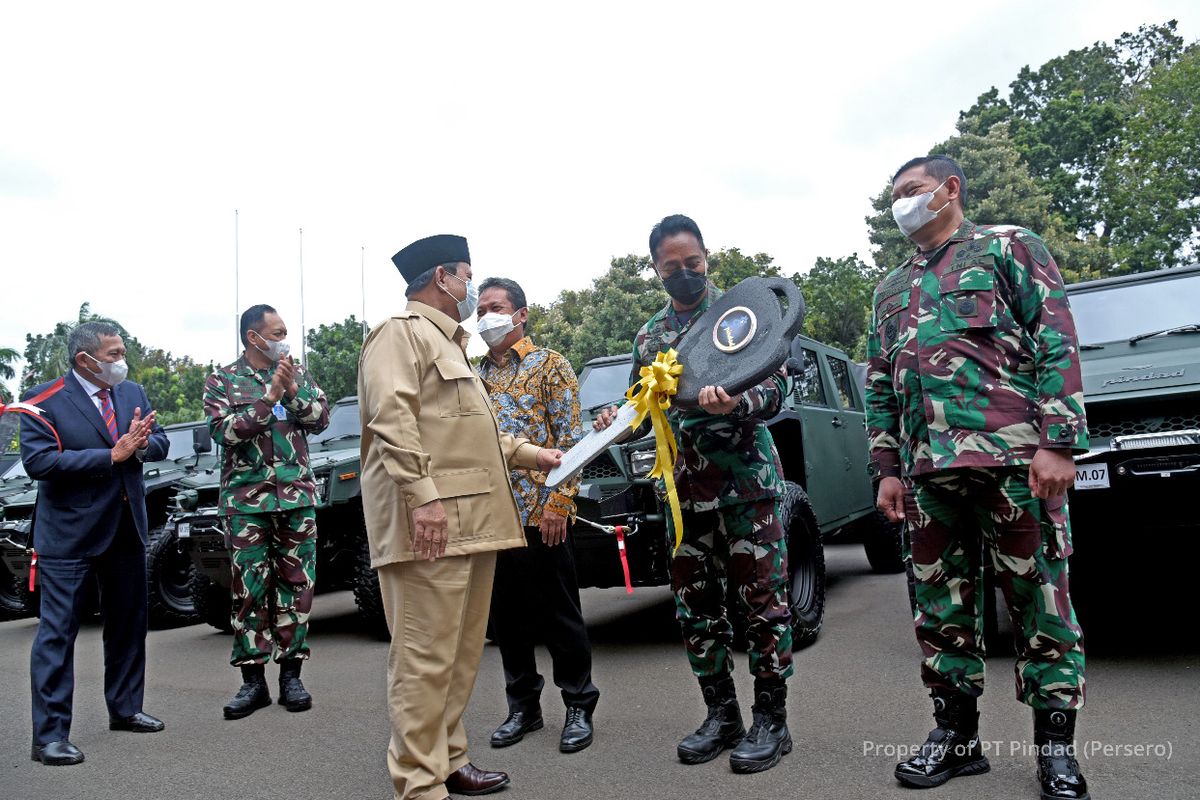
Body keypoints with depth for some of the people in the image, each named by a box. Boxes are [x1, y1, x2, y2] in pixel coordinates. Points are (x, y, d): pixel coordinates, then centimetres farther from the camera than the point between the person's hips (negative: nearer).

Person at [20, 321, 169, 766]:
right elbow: (38, 461, -21)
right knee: (57, 632, -2)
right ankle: (49, 735, 6)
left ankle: (125, 709, 32)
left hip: (126, 530, 6)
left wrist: (141, 444, -19)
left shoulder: (133, 393, 7)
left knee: (128, 624, 16)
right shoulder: (44, 401, -10)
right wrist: (112, 455, -24)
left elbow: (159, 444, 5)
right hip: (70, 535, -6)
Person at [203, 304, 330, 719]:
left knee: (296, 583, 3)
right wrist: (269, 398, -16)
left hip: (297, 494, 2)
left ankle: (291, 672, 13)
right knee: (249, 588, 0)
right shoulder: (221, 381, 4)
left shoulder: (298, 373, 11)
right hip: (246, 499, -2)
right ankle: (253, 678, 9)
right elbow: (225, 431, -10)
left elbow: (321, 419, 3)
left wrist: (293, 391, -12)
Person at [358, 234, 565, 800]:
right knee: (425, 658, -6)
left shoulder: (448, 344, 28)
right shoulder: (402, 333, -4)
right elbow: (392, 419, -18)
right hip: (430, 521, -10)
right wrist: (422, 495, -25)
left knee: (461, 651, 14)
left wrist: (534, 455, 29)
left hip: (472, 521, 10)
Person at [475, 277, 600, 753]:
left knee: (559, 614, 3)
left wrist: (558, 503, -15)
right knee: (506, 615, 11)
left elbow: (570, 440, -6)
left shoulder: (550, 365, 0)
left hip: (540, 512, -5)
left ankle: (579, 707, 17)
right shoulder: (477, 375, 15)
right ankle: (523, 706, 25)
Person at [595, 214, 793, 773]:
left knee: (763, 601, -1)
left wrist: (737, 404, -30)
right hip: (684, 490, 5)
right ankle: (722, 716, 23)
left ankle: (771, 721, 12)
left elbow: (774, 389, -8)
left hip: (746, 480, -5)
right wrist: (618, 421, -4)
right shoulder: (649, 337, 14)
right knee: (696, 606, 9)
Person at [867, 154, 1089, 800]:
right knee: (942, 606, 8)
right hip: (928, 472, 5)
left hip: (1012, 457, -5)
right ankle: (956, 735, 19)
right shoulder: (891, 290, 22)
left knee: (1039, 601, 0)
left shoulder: (1007, 248, 7)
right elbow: (878, 386, 20)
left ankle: (1056, 744, 12)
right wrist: (889, 468, 11)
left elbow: (1056, 343, -3)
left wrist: (1058, 443, -12)